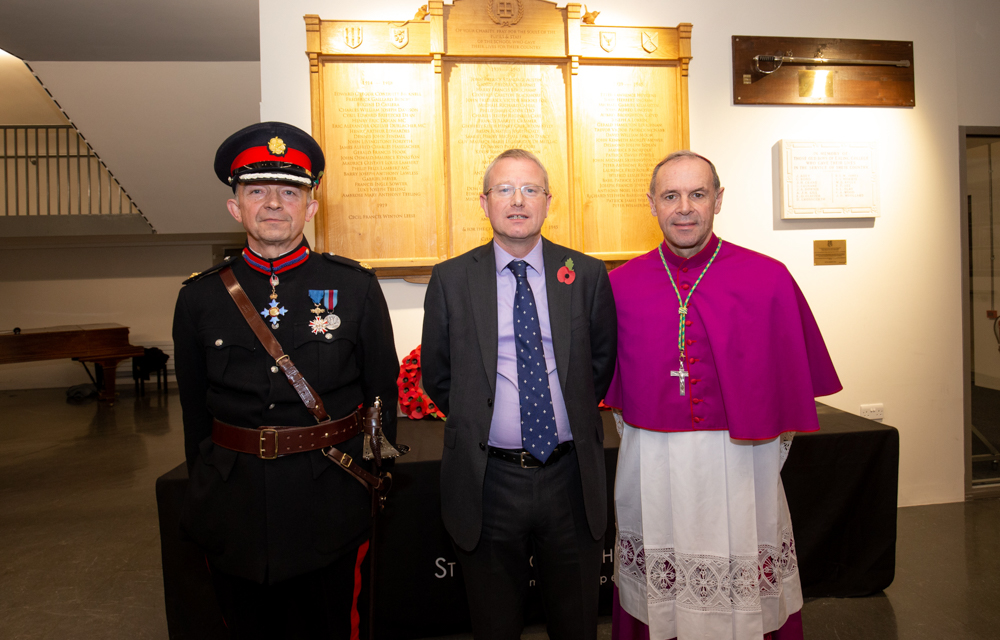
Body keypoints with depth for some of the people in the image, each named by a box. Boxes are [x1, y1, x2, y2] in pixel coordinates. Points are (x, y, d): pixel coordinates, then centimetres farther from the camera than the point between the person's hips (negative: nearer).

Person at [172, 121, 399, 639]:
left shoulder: (356, 287, -4)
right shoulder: (200, 298, 0)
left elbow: (384, 395, 2)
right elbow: (194, 413, 7)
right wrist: (205, 497, 11)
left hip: (331, 513, -1)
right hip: (232, 513, 2)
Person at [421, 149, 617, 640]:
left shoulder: (586, 274, 0)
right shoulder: (451, 279, -1)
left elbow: (602, 363, 10)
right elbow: (436, 375, 6)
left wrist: (572, 415, 6)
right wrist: (475, 419, 4)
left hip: (570, 476, 1)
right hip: (487, 479, 0)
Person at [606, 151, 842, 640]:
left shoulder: (768, 279, -5)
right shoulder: (620, 285, -1)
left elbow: (793, 377, 2)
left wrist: (764, 435, 1)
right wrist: (638, 432, 11)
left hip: (739, 465, -1)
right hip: (649, 467, 2)